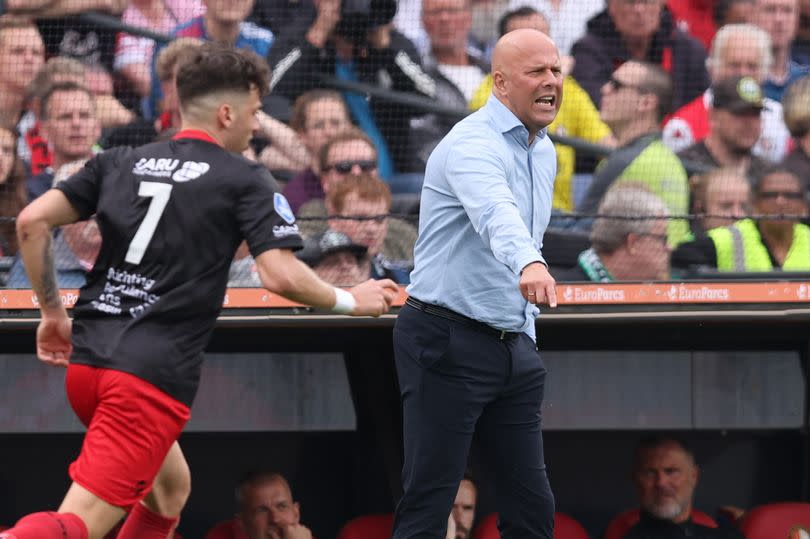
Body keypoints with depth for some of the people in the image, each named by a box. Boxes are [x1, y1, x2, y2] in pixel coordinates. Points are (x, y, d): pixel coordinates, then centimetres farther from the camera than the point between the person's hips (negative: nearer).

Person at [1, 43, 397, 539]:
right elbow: (281, 275, -10)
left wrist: (53, 311, 17)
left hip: (87, 359, 7)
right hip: (155, 375, -7)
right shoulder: (244, 180, 0)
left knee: (170, 488, 27)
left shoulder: (119, 163, 14)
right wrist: (350, 301, 6)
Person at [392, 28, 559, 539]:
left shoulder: (545, 152, 14)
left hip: (515, 350, 9)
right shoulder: (474, 145, -16)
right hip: (449, 343, -9)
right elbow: (496, 212, -38)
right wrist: (528, 264, -57)